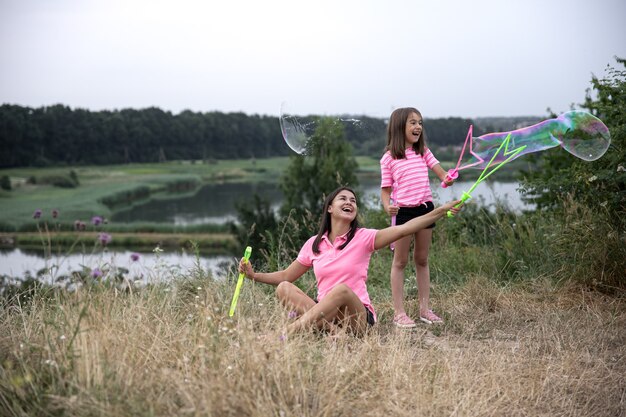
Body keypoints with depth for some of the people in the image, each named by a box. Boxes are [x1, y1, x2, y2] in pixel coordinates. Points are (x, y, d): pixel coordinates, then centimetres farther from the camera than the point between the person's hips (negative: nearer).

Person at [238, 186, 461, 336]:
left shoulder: (363, 238, -1)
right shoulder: (314, 244, 10)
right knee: (284, 288, -18)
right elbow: (286, 276, 18)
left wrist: (442, 210, -21)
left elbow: (405, 229, -12)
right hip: (324, 312, 4)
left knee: (342, 289, -36)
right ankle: (330, 330, -37)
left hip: (358, 316, -4)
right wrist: (254, 275, 5)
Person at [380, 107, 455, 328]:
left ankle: (425, 309, 20)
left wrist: (447, 178, -20)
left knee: (422, 260, 12)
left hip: (425, 208, 4)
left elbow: (440, 172, 4)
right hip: (403, 211, -4)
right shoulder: (389, 158, -2)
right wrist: (387, 206, -20)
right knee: (400, 261, 2)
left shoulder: (424, 152, 11)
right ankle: (399, 313, 6)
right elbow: (386, 188, 0)